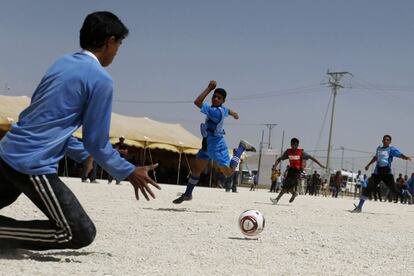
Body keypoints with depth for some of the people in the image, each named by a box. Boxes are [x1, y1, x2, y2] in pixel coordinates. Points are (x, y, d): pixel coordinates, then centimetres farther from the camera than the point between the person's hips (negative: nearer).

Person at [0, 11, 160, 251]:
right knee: (82, 234, -4)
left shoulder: (63, 63, 14)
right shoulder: (101, 80, -11)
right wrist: (129, 172, 8)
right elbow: (97, 143, -7)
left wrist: (83, 154, 33)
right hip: (33, 165, -9)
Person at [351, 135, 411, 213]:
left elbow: (400, 155, -18)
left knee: (394, 190, -11)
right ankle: (359, 207, 1)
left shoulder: (392, 149, -2)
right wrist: (368, 164, 41)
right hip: (377, 172, 4)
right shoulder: (379, 148, 14)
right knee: (368, 189, -3)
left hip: (387, 173, -4)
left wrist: (406, 157, -39)